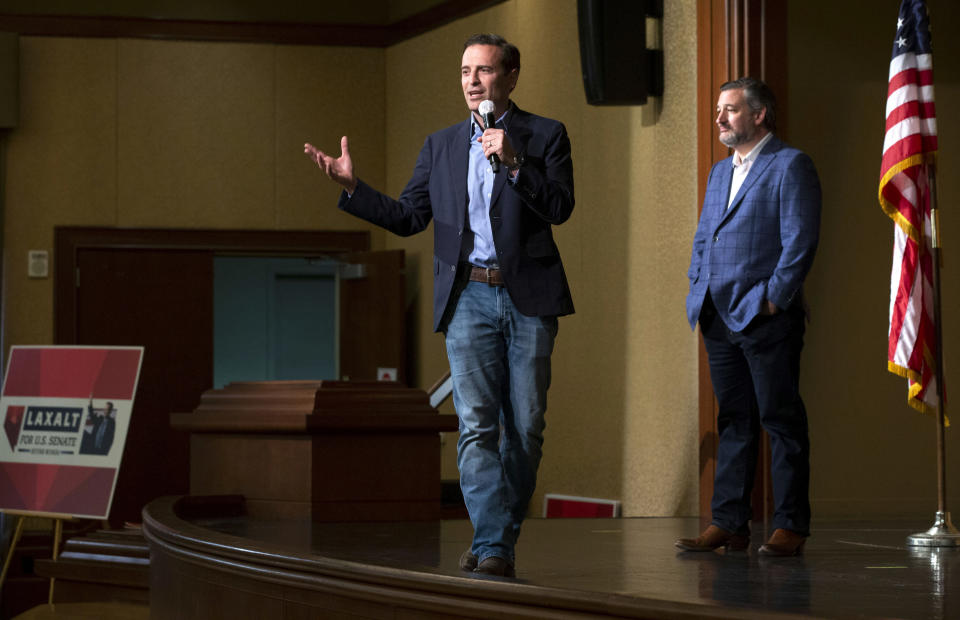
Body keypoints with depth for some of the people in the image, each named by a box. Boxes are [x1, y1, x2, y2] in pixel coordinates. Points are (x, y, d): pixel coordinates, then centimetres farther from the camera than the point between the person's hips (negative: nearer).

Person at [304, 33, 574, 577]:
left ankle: (501, 544, 14)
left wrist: (513, 163, -18)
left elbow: (560, 207, -7)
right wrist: (352, 185, -1)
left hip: (528, 298, -1)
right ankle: (492, 547, -17)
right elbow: (408, 217, 12)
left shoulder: (545, 135, 5)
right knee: (477, 426, -11)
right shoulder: (441, 146, 15)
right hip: (469, 297, 1)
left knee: (524, 429, 3)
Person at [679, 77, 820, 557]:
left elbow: (801, 241, -11)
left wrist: (774, 298, -14)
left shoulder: (789, 166, -4)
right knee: (733, 421, 9)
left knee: (781, 421, -4)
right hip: (720, 318, 7)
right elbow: (703, 238, 24)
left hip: (766, 317, -7)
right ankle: (728, 524, 11)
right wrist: (699, 291, 10)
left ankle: (790, 526, -1)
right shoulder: (720, 171, 20)